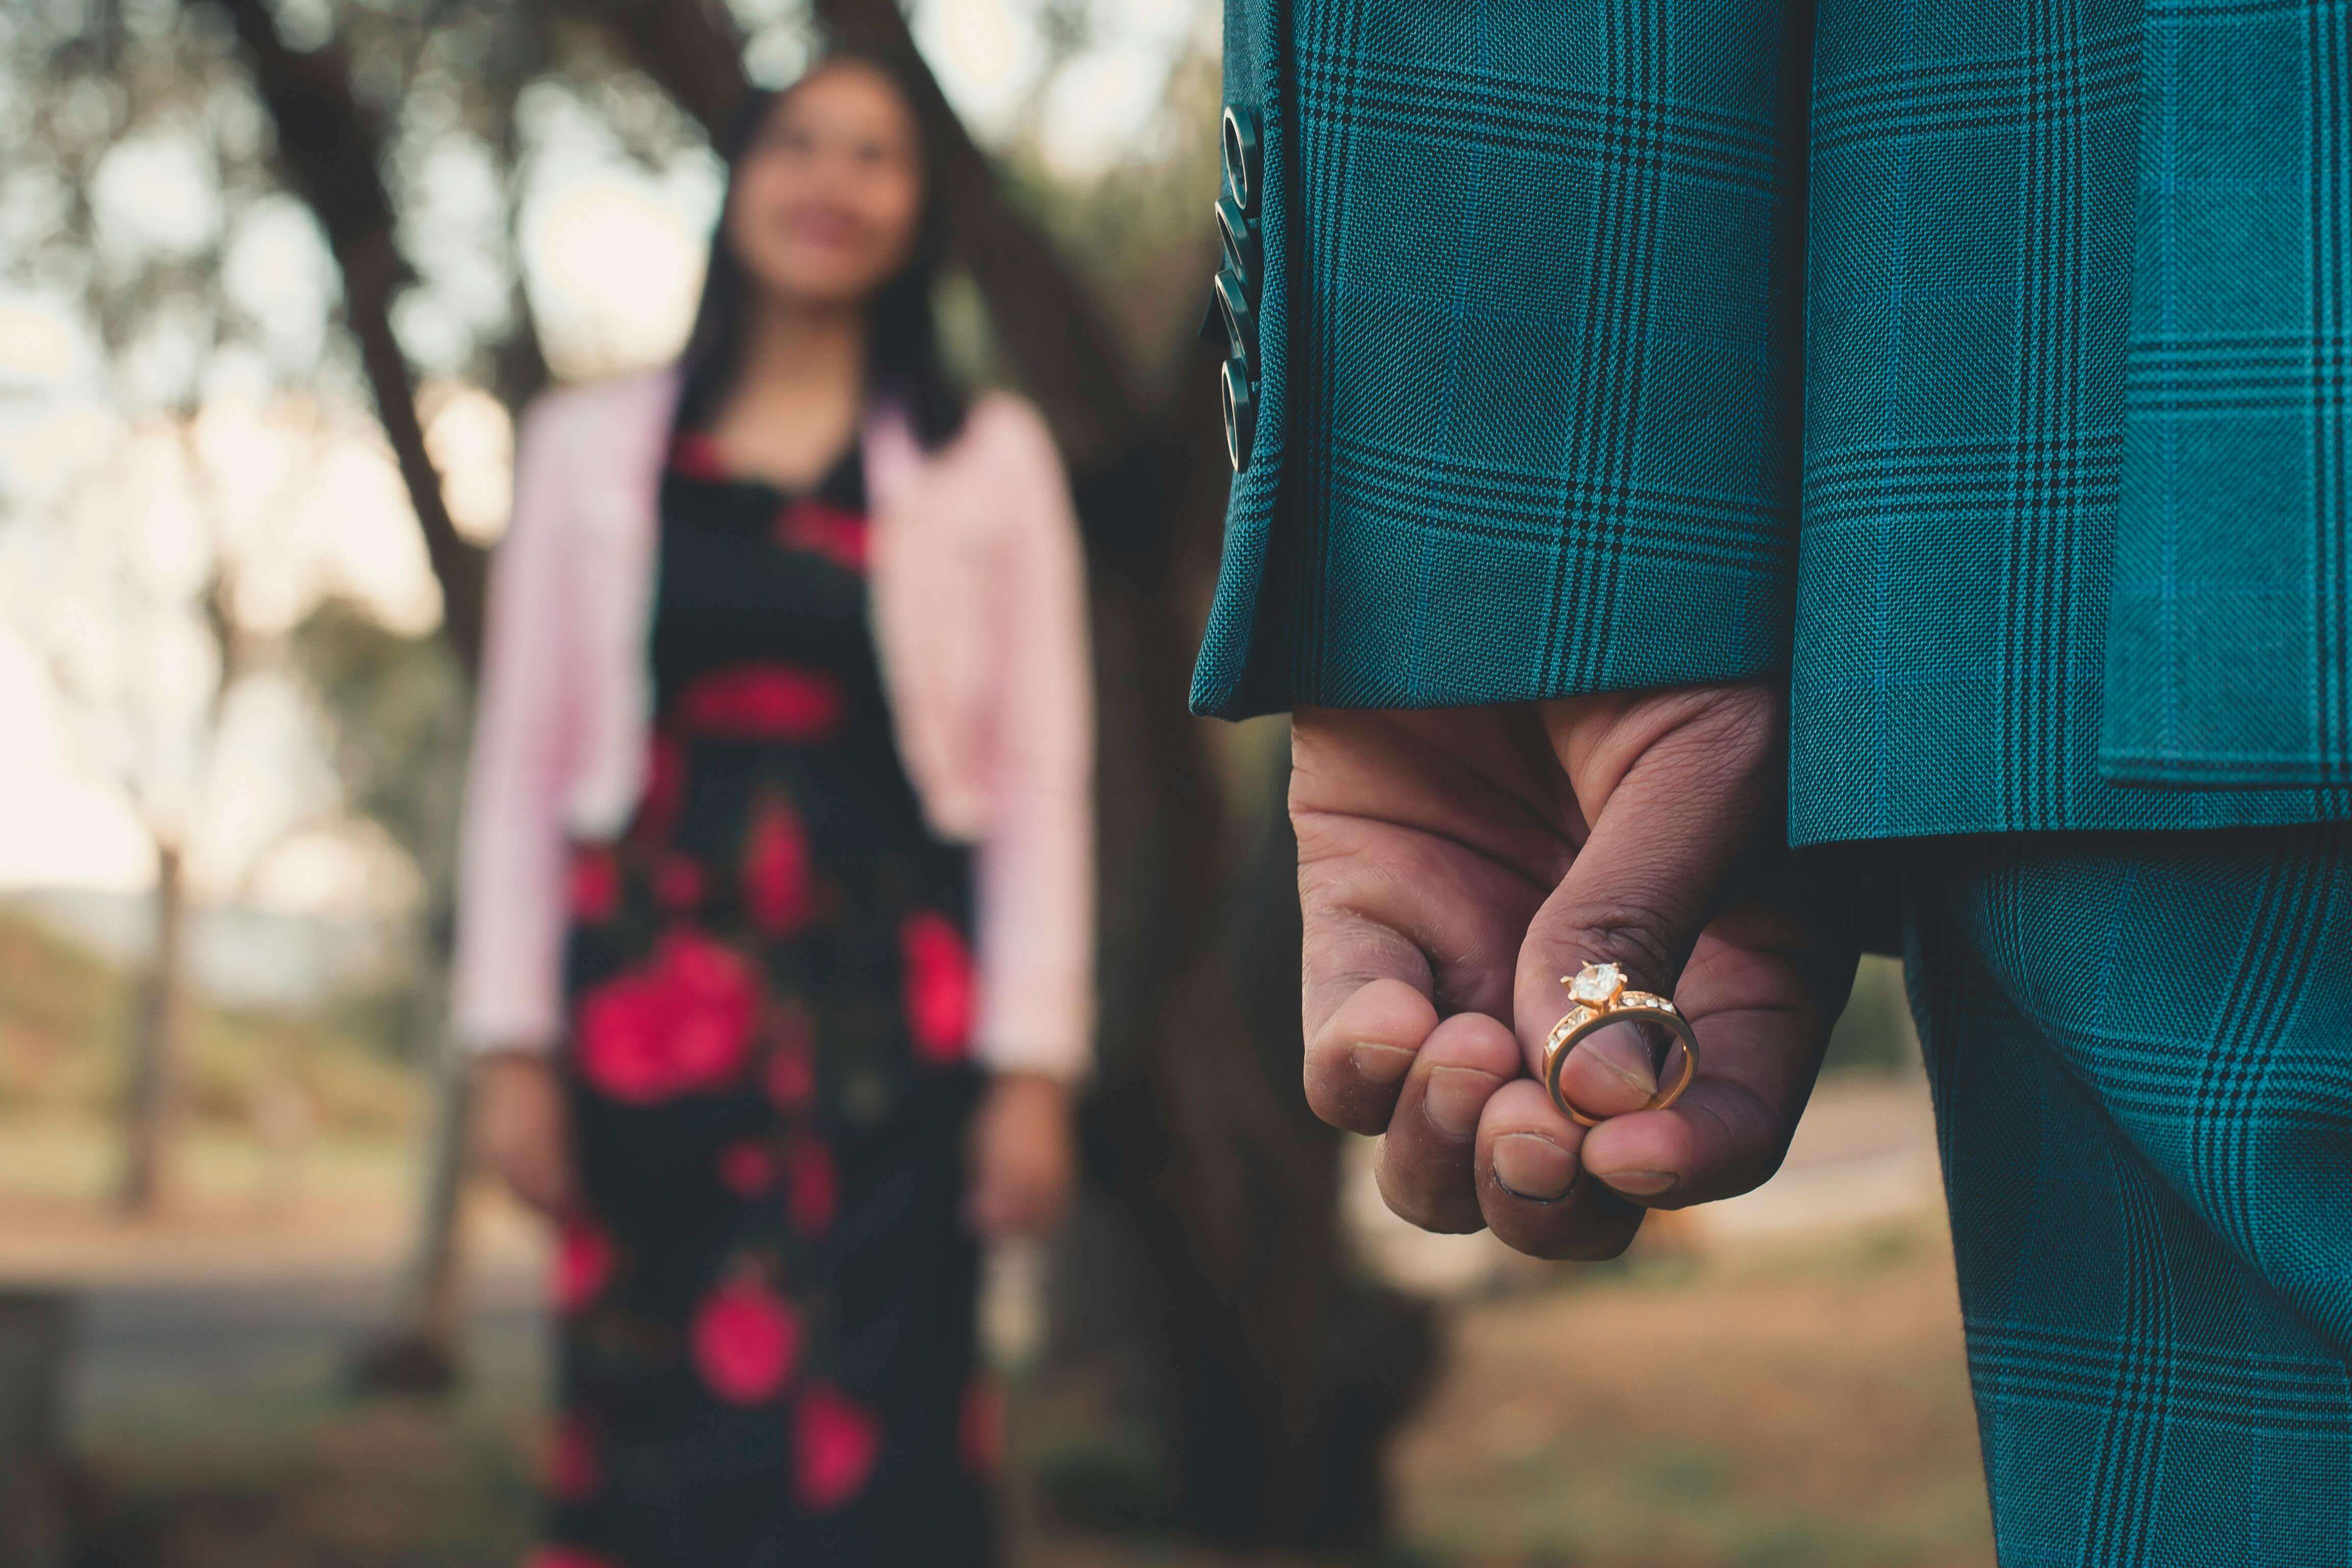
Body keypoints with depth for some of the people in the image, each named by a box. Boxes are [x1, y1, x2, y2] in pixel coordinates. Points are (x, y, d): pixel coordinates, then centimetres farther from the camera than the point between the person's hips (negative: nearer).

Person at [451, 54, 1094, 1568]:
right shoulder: (596, 448, 11)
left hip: (888, 995, -1)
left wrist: (1032, 1068, -4)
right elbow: (526, 758, 9)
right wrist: (514, 1042, 1)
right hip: (658, 989, 1)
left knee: (873, 1431, -4)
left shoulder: (990, 460, 8)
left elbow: (1043, 778, 3)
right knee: (654, 1421, 1)